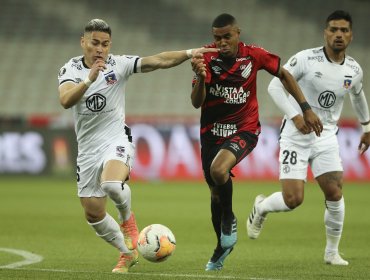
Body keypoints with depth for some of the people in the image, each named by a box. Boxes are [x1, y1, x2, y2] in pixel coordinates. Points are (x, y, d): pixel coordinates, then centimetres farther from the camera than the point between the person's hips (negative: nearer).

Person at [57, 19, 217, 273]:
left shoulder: (119, 64, -5)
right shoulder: (71, 69, -3)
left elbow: (158, 61, -14)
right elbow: (66, 100, -22)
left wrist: (189, 53, -26)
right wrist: (89, 80, -35)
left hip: (116, 140, -3)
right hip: (88, 148, 3)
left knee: (111, 184, -35)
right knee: (93, 214, 5)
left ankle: (128, 221, -3)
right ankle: (128, 253, 28)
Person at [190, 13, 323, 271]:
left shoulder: (253, 56, -11)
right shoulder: (207, 59, -11)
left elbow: (284, 75, 6)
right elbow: (197, 103, -17)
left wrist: (306, 109, 3)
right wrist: (200, 78, -37)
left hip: (244, 129, -3)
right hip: (212, 131, 3)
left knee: (219, 169, -32)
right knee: (216, 192, 13)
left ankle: (229, 220, -5)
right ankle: (223, 246, 37)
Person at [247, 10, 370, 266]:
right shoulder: (306, 59, -13)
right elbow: (275, 85, -11)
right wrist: (295, 116, -21)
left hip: (326, 136, 4)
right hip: (296, 136, -4)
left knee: (335, 194, -10)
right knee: (293, 200, -12)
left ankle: (332, 252, 8)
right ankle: (261, 207, 23)